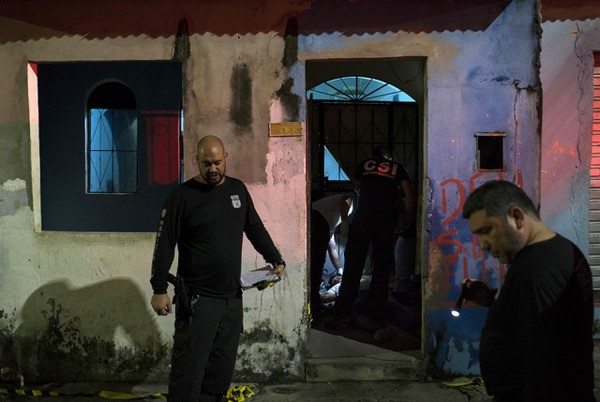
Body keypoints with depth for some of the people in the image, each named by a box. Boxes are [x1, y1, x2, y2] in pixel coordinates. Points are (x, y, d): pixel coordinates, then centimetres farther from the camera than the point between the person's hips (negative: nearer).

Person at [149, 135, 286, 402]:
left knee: (222, 367, 13)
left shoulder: (238, 189, 9)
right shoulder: (182, 196, -7)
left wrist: (275, 260, 11)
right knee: (189, 368, -5)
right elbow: (165, 245, -8)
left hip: (232, 297, 5)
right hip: (197, 298, -5)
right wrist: (159, 289, -13)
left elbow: (256, 229, 19)